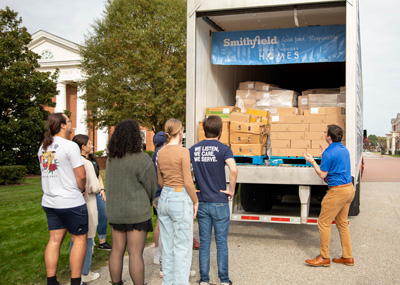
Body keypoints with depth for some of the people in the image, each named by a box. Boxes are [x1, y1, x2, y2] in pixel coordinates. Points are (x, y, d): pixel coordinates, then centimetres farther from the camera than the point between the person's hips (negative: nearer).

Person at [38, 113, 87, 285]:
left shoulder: (43, 147, 10)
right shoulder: (70, 146, -15)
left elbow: (47, 173, 14)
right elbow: (81, 176, -17)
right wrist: (81, 189, 3)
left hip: (49, 201, 7)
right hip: (71, 203, -7)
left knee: (54, 240, 11)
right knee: (80, 239, 5)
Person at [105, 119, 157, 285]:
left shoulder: (112, 159, 5)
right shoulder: (142, 159, -15)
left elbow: (111, 185, 9)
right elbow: (151, 186, -7)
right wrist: (151, 201, 12)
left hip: (115, 211, 6)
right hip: (136, 211, -6)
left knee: (117, 250, 13)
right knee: (136, 254, -1)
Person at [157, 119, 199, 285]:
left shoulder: (160, 153, 6)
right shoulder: (183, 152, -14)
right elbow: (187, 182, -15)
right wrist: (195, 201, -3)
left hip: (164, 198, 7)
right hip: (181, 200, -7)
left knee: (167, 246, 15)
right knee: (182, 247, 2)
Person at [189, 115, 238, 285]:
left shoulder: (193, 149, 3)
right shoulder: (223, 149, -9)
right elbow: (233, 169, -26)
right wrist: (231, 190, -13)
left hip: (201, 202, 3)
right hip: (220, 202, -3)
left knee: (204, 242, 12)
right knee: (221, 242, 8)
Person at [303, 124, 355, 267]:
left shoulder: (329, 152, -16)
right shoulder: (344, 149, 11)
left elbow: (322, 174, -10)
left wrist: (312, 161, 1)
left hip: (337, 191, -9)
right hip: (349, 188, 10)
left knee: (324, 222, 0)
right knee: (342, 223, 16)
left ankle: (324, 257, 6)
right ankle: (347, 257, 21)